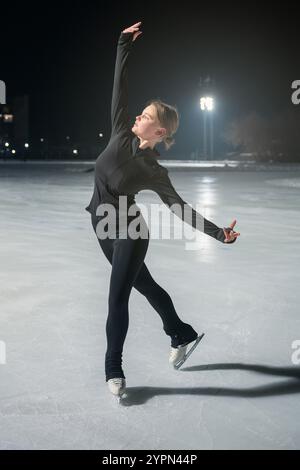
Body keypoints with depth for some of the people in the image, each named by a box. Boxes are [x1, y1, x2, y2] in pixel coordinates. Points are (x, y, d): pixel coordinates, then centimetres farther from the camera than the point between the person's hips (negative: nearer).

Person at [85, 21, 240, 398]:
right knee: (145, 284, 20)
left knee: (118, 297, -5)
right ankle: (182, 334, 40)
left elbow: (179, 208, -8)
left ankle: (113, 369, 8)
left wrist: (217, 232, -14)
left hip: (129, 233, -6)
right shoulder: (121, 135, -5)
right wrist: (123, 48, -2)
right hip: (104, 228, 6)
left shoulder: (153, 172, -15)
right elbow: (119, 90, -2)